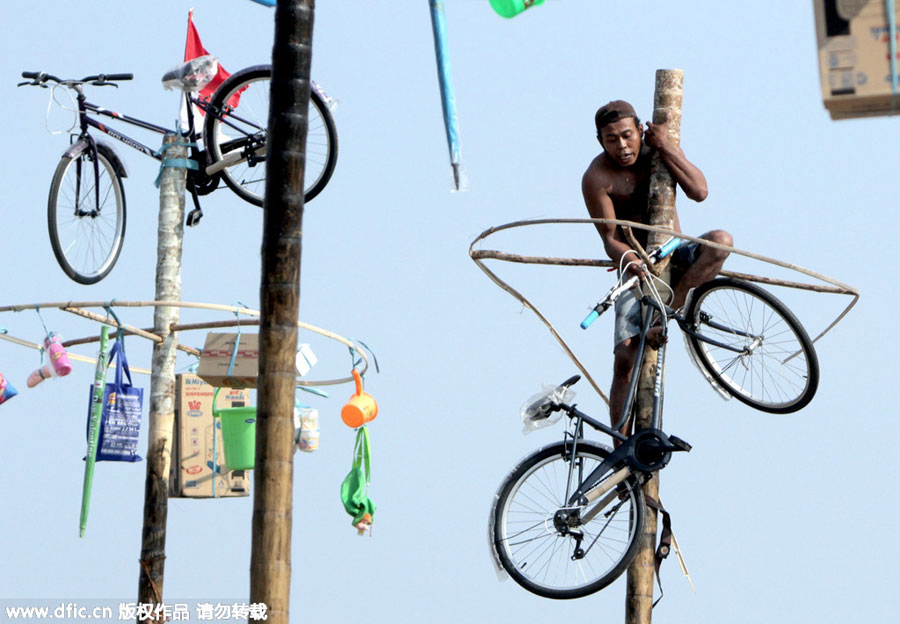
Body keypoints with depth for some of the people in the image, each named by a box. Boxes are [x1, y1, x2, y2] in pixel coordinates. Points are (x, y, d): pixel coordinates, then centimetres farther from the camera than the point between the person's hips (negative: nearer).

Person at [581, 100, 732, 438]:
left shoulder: (658, 150, -2)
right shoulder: (596, 178, -13)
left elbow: (699, 191, -15)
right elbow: (610, 239, -15)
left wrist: (666, 146, -22)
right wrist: (629, 260, -37)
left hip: (675, 258, 3)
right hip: (635, 268, -3)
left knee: (720, 241, -30)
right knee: (626, 358, -15)